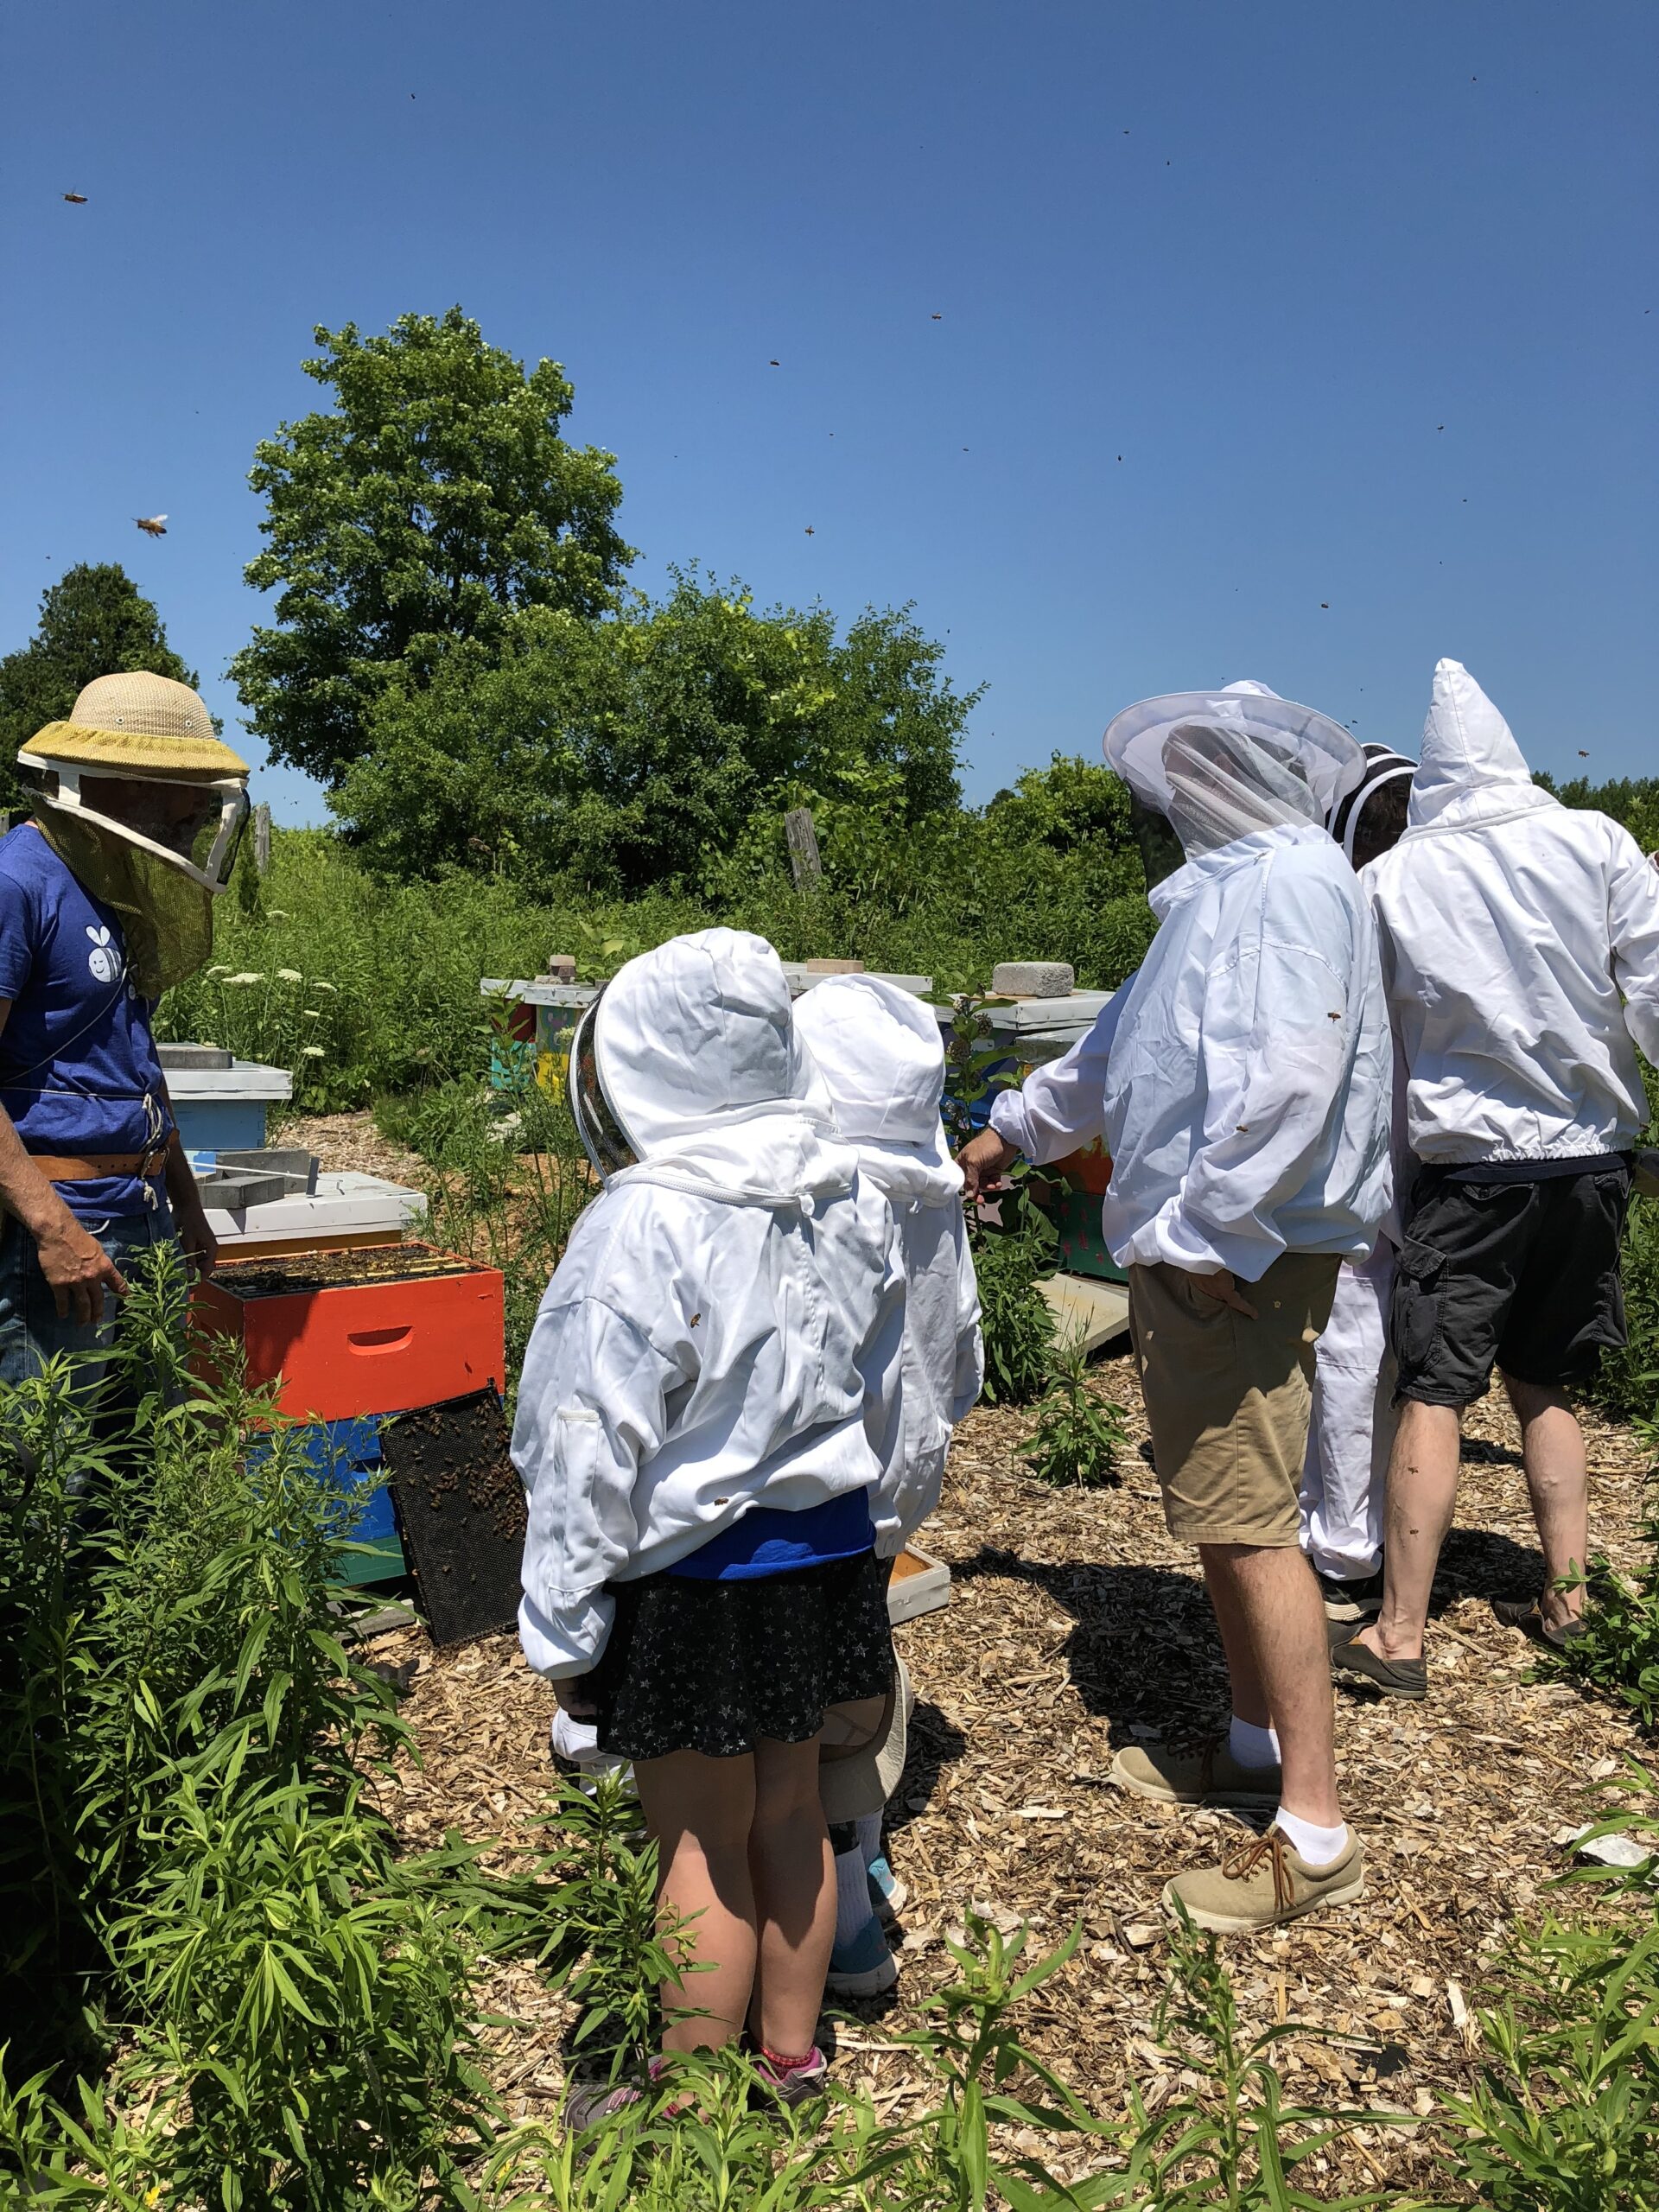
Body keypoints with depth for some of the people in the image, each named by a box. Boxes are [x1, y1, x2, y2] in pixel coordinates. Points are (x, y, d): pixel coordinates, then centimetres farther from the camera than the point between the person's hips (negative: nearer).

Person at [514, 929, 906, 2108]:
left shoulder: (644, 1227, -23)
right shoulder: (852, 1199, -2)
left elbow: (593, 1445, -18)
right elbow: (883, 1397, 8)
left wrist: (563, 1624, -7)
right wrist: (870, 1536, 21)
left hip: (693, 1577, -6)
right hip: (826, 1548, 7)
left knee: (704, 1847, 9)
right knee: (791, 1811, 21)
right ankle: (791, 2052, 40)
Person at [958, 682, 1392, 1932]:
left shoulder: (1291, 882, -14)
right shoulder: (1228, 885, 20)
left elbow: (1288, 1077, -26)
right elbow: (1129, 1047, 30)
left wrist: (1212, 1234, -23)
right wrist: (1021, 1127, 37)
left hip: (1240, 1260, -10)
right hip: (1192, 1251, 10)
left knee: (1249, 1523, -8)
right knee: (1217, 1516, 17)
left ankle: (1316, 1834, 2)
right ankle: (1258, 1745, 32)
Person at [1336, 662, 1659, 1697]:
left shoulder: (1393, 878, -4)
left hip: (1469, 1168, -3)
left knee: (1434, 1393, 0)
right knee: (1546, 1388, 17)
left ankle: (1401, 1634, 1)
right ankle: (1564, 1598, 22)